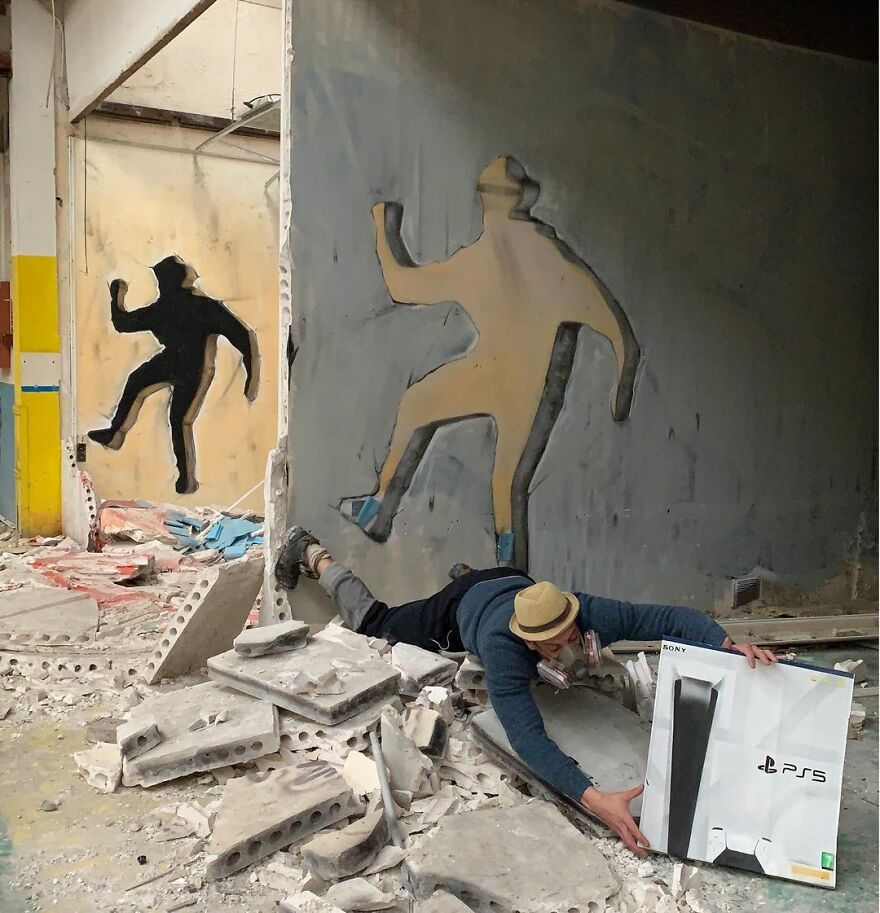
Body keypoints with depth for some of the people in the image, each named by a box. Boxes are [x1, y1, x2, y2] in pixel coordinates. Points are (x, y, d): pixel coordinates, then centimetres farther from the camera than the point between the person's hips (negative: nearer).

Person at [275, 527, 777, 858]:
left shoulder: (593, 614, -43)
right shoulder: (503, 649, -52)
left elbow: (671, 616, -42)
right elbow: (529, 736, -59)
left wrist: (727, 643, -61)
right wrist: (597, 800, -70)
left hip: (510, 581, 3)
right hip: (463, 608, -3)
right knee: (375, 623, 21)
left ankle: (466, 572, 67)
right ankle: (311, 552, 40)